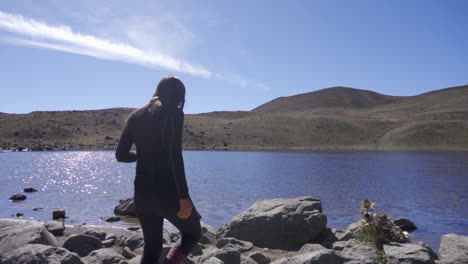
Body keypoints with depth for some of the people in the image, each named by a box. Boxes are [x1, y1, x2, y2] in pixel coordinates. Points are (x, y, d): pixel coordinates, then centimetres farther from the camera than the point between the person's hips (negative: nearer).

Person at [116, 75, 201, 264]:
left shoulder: (136, 115, 8)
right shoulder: (173, 113, -10)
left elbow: (121, 154, 8)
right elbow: (174, 155, -21)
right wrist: (183, 195, -21)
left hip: (142, 192, 6)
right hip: (168, 191, -5)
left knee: (152, 248, 21)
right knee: (192, 232, 20)